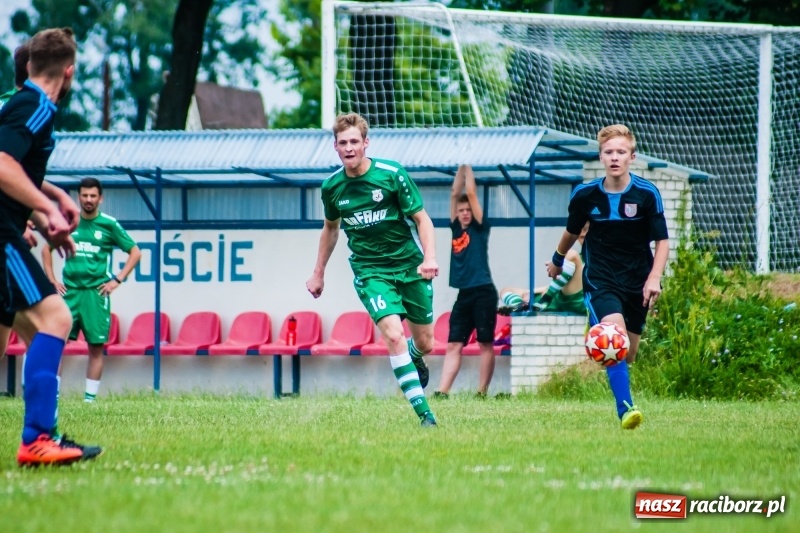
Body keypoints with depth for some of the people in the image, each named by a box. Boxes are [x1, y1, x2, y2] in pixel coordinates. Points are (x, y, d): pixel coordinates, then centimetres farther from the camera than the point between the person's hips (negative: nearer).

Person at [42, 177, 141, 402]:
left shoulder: (109, 225, 0)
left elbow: (135, 253, 5)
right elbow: (47, 249, 19)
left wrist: (117, 280, -3)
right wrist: (52, 280, 9)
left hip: (96, 292, -2)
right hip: (69, 290, 2)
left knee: (96, 347, -1)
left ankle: (90, 398, 4)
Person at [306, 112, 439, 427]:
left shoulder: (392, 174, -9)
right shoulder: (332, 186, 0)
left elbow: (421, 217, -4)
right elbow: (330, 227, 19)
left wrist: (429, 256, -20)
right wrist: (319, 273, 23)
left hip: (409, 265, 0)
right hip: (369, 270, 0)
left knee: (424, 343, 7)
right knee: (393, 334, -21)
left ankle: (415, 361, 48)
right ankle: (424, 414, -20)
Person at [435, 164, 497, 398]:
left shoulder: (480, 228, 2)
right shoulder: (456, 229, 14)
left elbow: (471, 193, -2)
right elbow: (455, 194, 13)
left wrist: (468, 168, 4)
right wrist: (461, 169, 13)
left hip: (483, 293, -5)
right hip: (464, 295, 5)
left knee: (485, 344, -1)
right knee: (454, 345, -1)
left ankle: (482, 392, 0)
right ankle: (442, 392, -7)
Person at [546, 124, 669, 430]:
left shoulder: (647, 194, -7)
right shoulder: (585, 195, -3)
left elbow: (662, 241, -3)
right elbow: (572, 231, 18)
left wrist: (654, 278, -17)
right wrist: (558, 260, 33)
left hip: (637, 282, 2)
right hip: (600, 280, -2)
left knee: (627, 355, 7)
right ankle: (625, 409, -31)